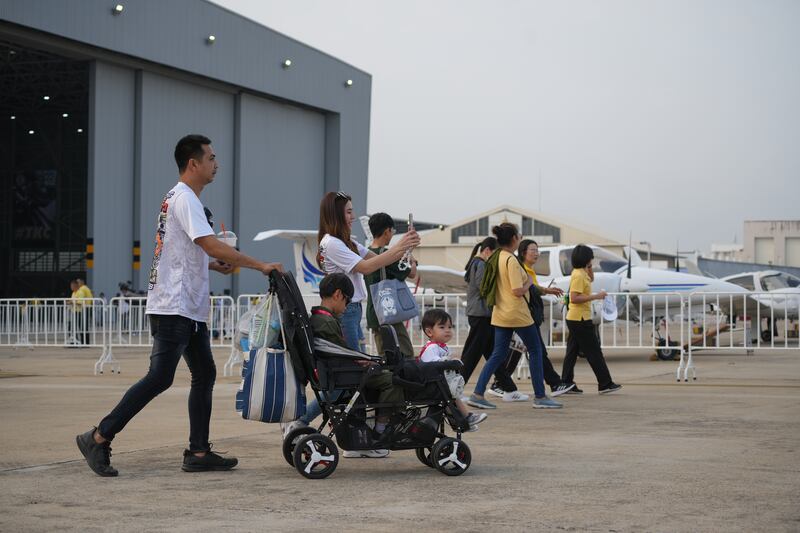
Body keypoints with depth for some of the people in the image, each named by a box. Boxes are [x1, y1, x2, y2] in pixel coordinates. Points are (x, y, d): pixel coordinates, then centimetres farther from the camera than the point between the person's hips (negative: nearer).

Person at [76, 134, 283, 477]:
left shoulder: (177, 199, 19)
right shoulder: (184, 199, -13)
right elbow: (212, 245, -22)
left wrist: (212, 265, 12)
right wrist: (261, 265, -18)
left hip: (190, 310, 11)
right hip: (174, 308, -11)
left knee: (204, 374, 9)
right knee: (159, 378, -11)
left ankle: (198, 453, 11)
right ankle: (98, 438, -5)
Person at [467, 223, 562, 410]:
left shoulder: (495, 259, 9)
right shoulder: (511, 260, -17)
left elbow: (490, 289, 16)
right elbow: (518, 291, -21)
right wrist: (529, 283, -5)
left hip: (500, 314, 8)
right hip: (517, 314, -8)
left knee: (498, 354, 9)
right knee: (536, 350, 6)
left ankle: (478, 394, -1)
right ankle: (540, 397, 9)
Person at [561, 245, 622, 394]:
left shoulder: (581, 273, 11)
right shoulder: (579, 275, -18)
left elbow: (590, 280, 32)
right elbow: (574, 298, -25)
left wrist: (589, 269, 13)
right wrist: (595, 296, -23)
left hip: (574, 319, 10)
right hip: (580, 320, -10)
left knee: (572, 351, 9)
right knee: (594, 351, -4)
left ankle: (566, 384, 10)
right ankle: (605, 384, -1)